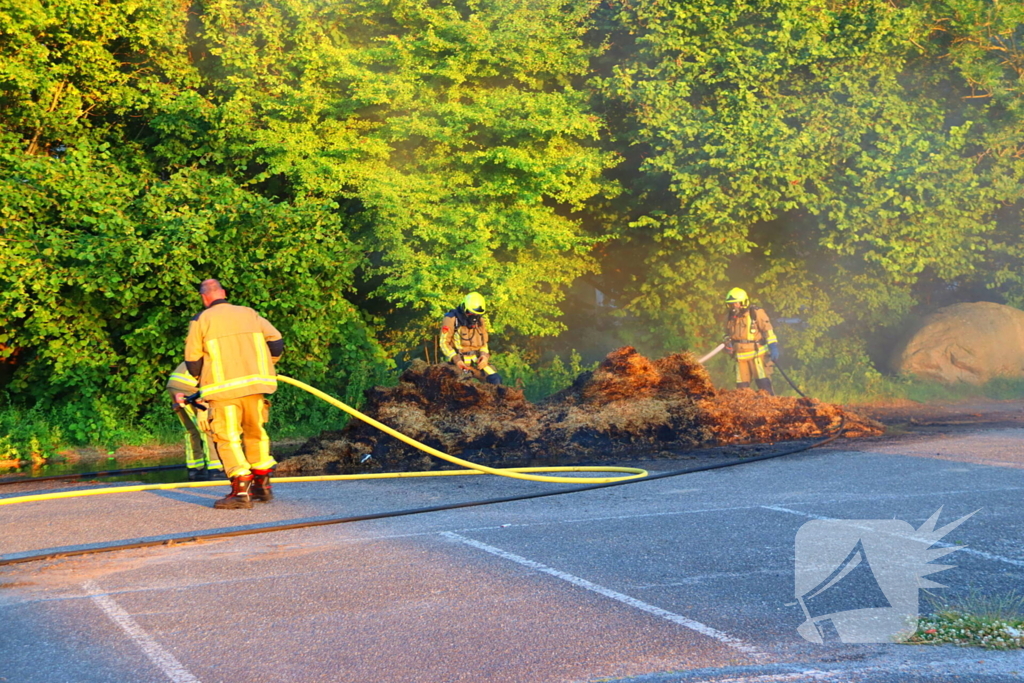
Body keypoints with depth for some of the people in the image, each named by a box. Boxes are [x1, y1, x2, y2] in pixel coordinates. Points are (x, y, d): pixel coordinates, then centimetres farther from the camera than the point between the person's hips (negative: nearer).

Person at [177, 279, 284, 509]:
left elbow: (193, 361, 3)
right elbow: (276, 342, 9)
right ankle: (262, 485, 25)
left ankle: (241, 490, -12)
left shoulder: (201, 320, 3)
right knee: (256, 432, 18)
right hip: (254, 384, 4)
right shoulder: (249, 313, 13)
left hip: (224, 388, -4)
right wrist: (266, 366, 24)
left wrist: (202, 378, 22)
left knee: (228, 438, -1)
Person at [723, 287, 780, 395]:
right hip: (740, 357, 6)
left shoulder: (756, 313, -8)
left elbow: (768, 329, -9)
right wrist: (728, 343, 1)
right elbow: (728, 334, 22)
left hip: (757, 354, -6)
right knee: (741, 387, 7)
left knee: (764, 384, -10)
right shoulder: (732, 317, 9)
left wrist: (773, 347, -17)